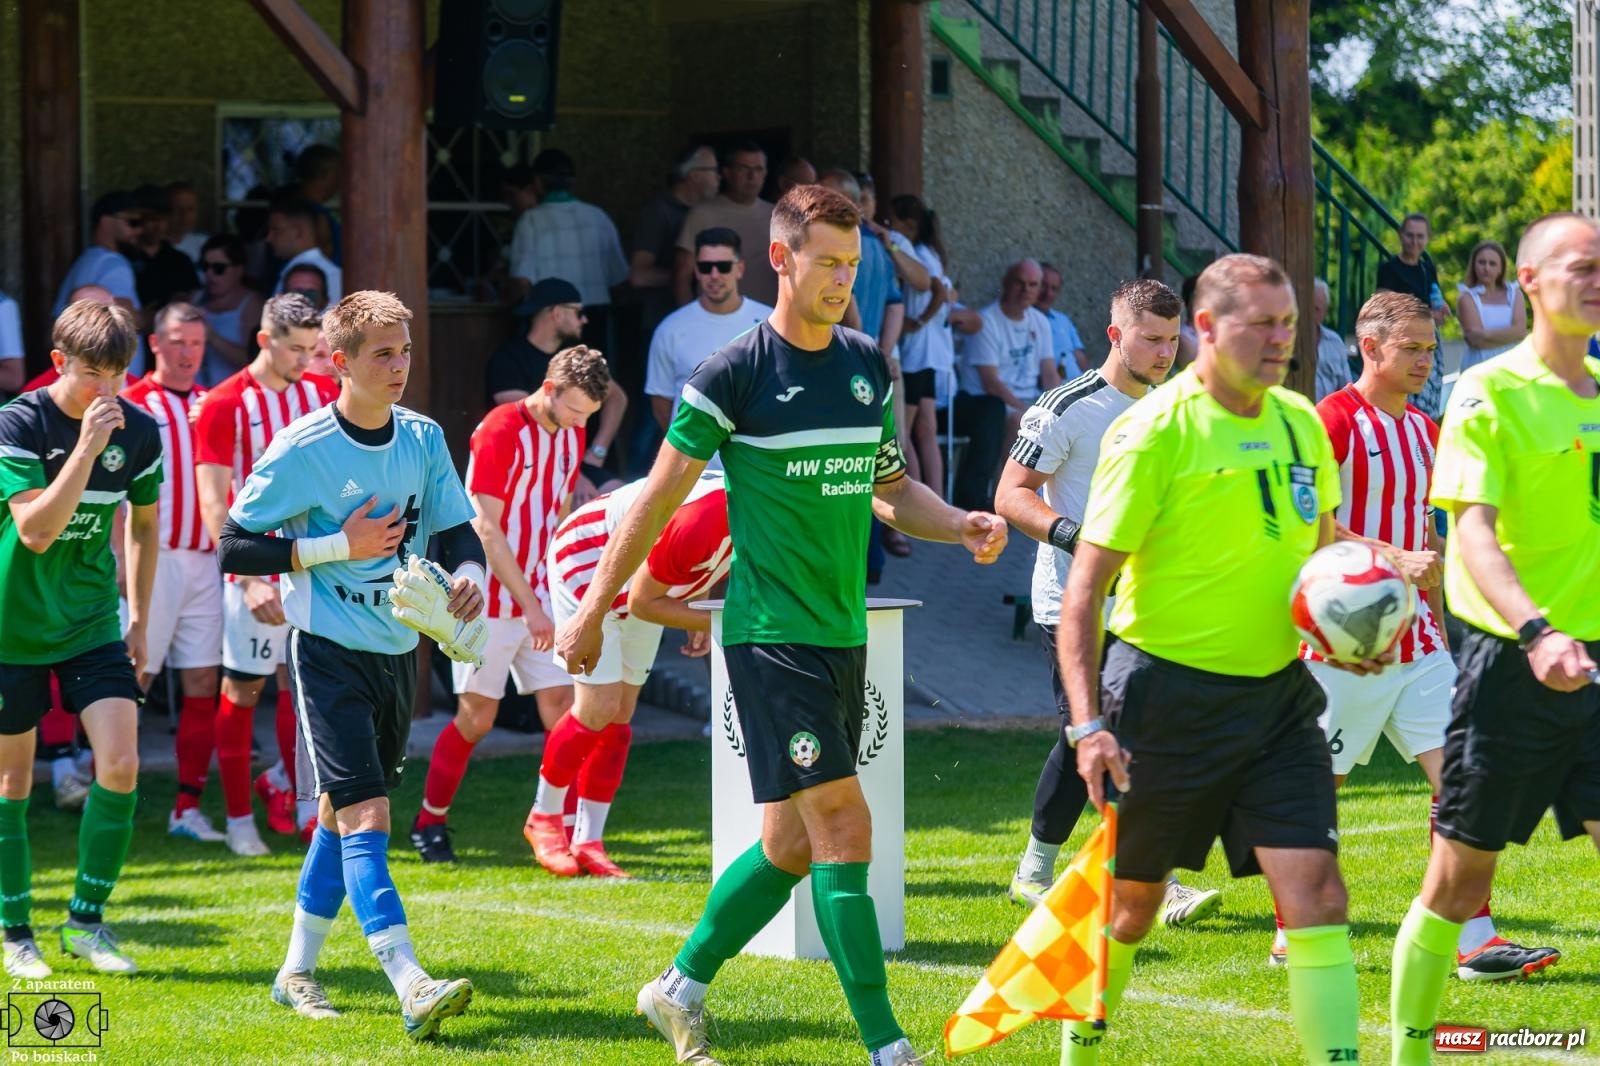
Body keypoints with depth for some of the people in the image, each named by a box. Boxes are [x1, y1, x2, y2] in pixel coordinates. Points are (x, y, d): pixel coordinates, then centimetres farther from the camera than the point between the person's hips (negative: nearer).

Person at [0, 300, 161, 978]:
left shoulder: (138, 431, -3)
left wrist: (140, 617, 14)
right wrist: (87, 446, -32)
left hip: (93, 623, 3)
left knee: (120, 763, -11)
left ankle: (87, 921, 4)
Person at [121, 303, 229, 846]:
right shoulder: (132, 404, -2)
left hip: (205, 561, 5)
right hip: (154, 559, -5)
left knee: (203, 684, 3)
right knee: (131, 681, -3)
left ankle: (188, 807, 8)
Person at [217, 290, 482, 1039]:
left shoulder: (423, 438, 3)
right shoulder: (302, 450, -13)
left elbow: (458, 527, 9)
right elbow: (234, 548, -10)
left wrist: (469, 571, -14)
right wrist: (340, 545, -17)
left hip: (398, 647, 6)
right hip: (331, 649, -6)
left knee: (342, 813, 15)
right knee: (366, 816, -15)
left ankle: (297, 970, 27)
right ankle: (411, 987, -25)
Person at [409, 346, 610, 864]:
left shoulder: (571, 435, 7)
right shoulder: (500, 431, -16)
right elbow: (485, 529, -18)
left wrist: (556, 594, 12)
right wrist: (530, 605, -19)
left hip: (539, 598, 6)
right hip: (492, 598, -6)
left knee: (561, 706, -3)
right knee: (476, 716, -1)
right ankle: (429, 823, 15)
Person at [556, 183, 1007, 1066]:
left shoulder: (868, 365, 10)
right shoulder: (734, 374, -9)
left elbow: (889, 489, 20)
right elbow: (660, 499, -3)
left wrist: (962, 526, 1)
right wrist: (592, 611, 0)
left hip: (843, 633, 7)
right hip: (770, 633, -7)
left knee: (794, 845, 12)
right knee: (843, 827, -14)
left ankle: (680, 989, 30)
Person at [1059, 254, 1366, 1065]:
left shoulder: (1300, 422, 5)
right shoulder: (1154, 432, -14)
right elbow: (1086, 584, -14)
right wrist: (1087, 723, -21)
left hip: (1277, 694, 5)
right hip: (1169, 691, -4)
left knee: (1315, 888, -9)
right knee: (1133, 898, 9)